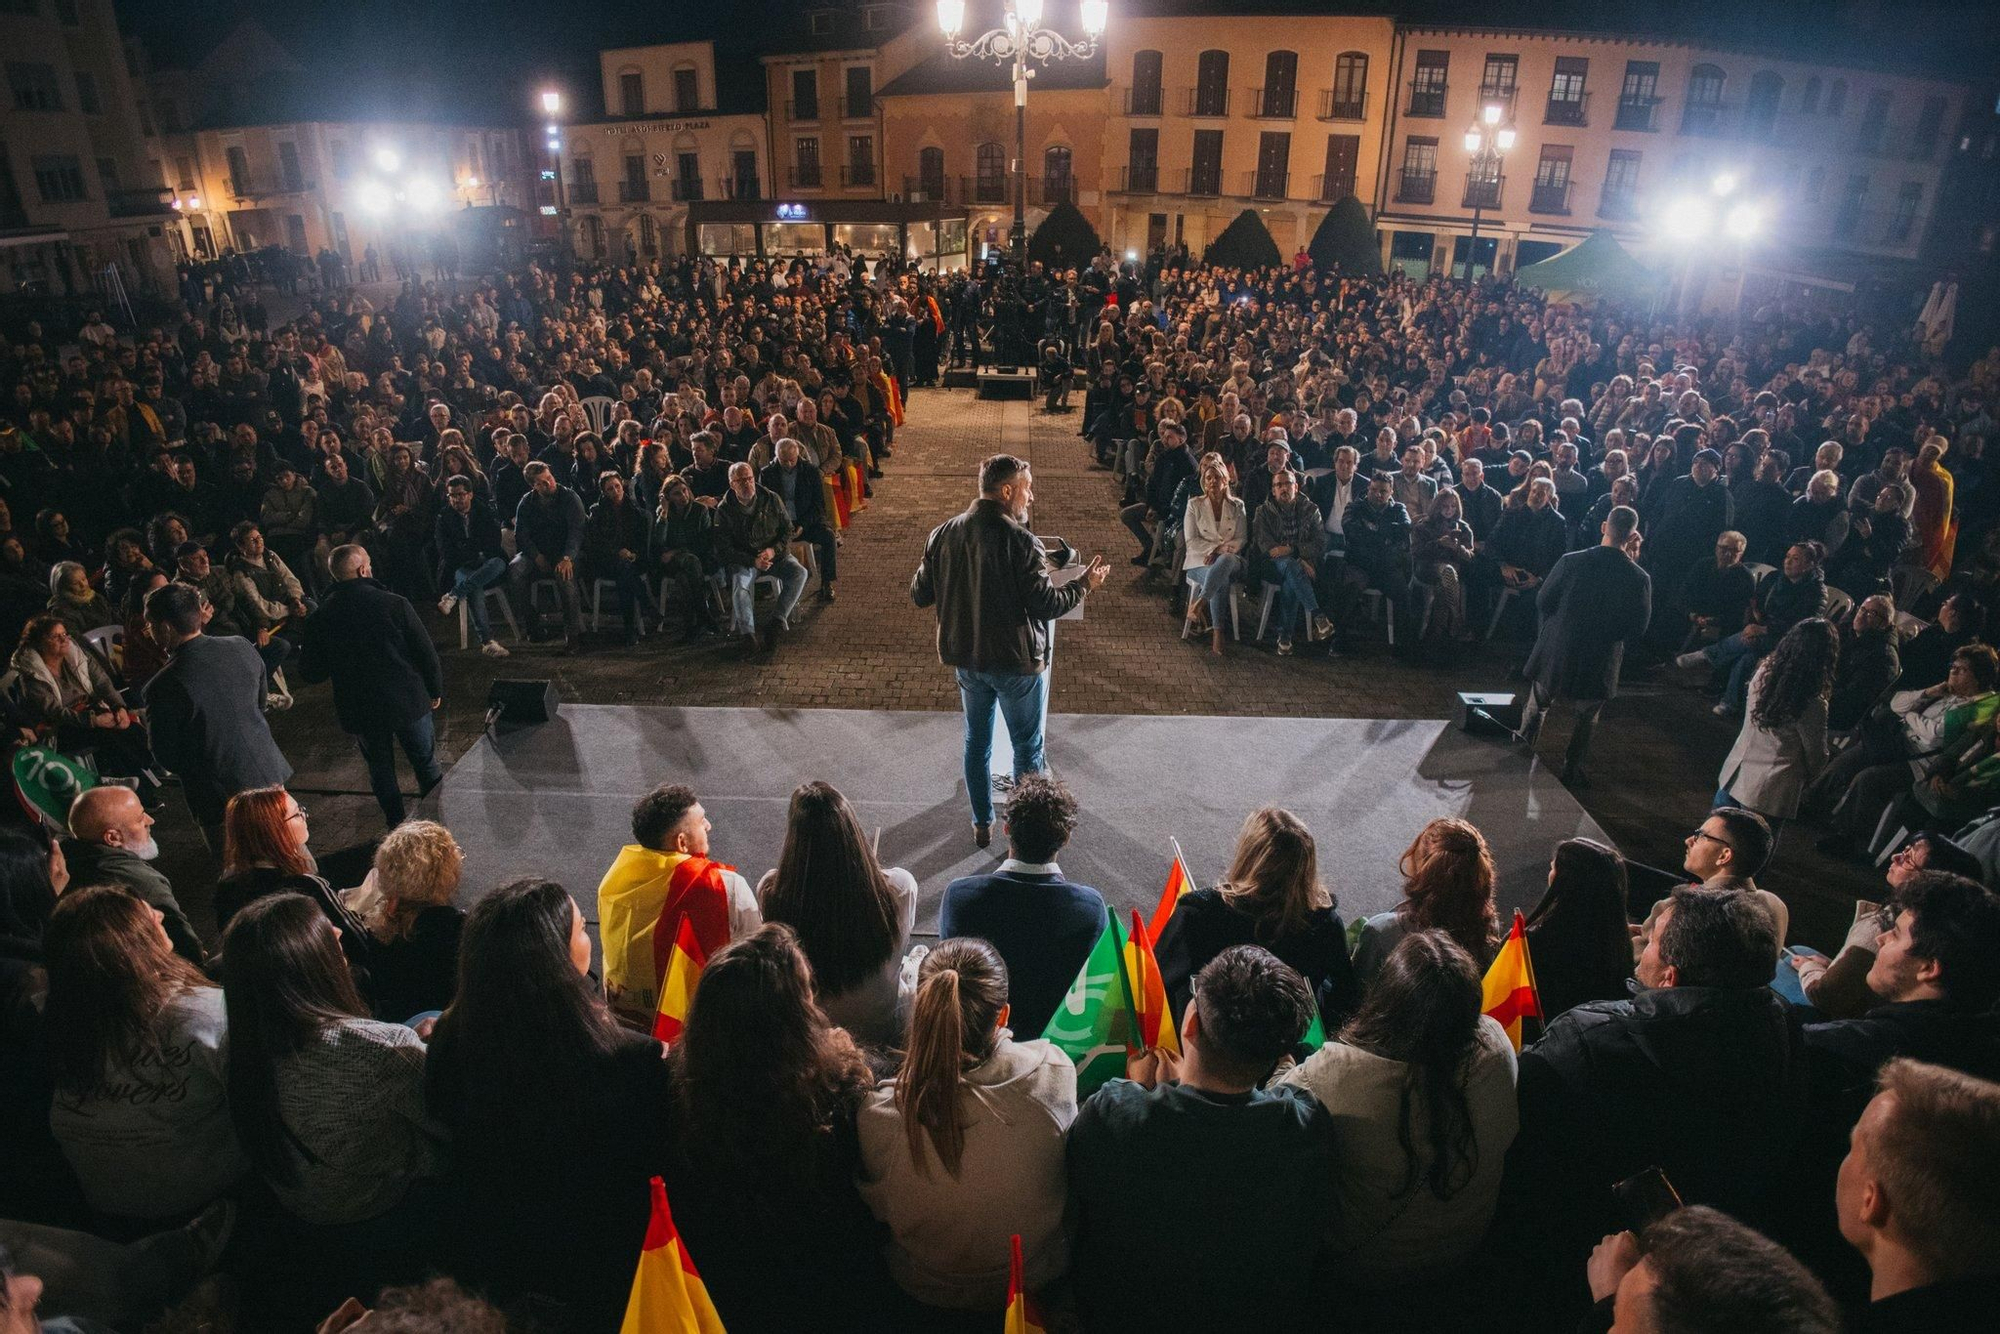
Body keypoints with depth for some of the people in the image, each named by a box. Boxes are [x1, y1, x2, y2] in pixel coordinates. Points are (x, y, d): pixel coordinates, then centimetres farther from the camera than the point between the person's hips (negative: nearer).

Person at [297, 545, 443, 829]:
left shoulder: (319, 618, -7)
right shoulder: (394, 604, -15)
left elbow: (312, 674, 0)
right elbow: (425, 652, -10)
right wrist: (435, 690, 5)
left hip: (359, 709, 2)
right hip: (408, 702, -2)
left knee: (380, 770, 18)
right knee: (426, 764, 15)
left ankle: (398, 828, 27)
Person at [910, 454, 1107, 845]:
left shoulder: (942, 534, -3)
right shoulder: (1020, 541, -20)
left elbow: (919, 595, 2)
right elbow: (1044, 605, -19)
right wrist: (1084, 584, -3)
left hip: (966, 659, 5)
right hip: (1017, 661, -5)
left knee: (977, 742, 20)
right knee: (1027, 748, 12)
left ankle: (982, 824, 30)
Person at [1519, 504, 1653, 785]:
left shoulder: (1572, 561, -17)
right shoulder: (1639, 578, -15)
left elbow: (1543, 601, -7)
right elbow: (1637, 628, -7)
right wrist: (1607, 631, 11)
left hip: (1556, 653, 0)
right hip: (1599, 662, 0)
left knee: (1538, 704, 22)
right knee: (1587, 718, 20)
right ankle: (1571, 769, 29)